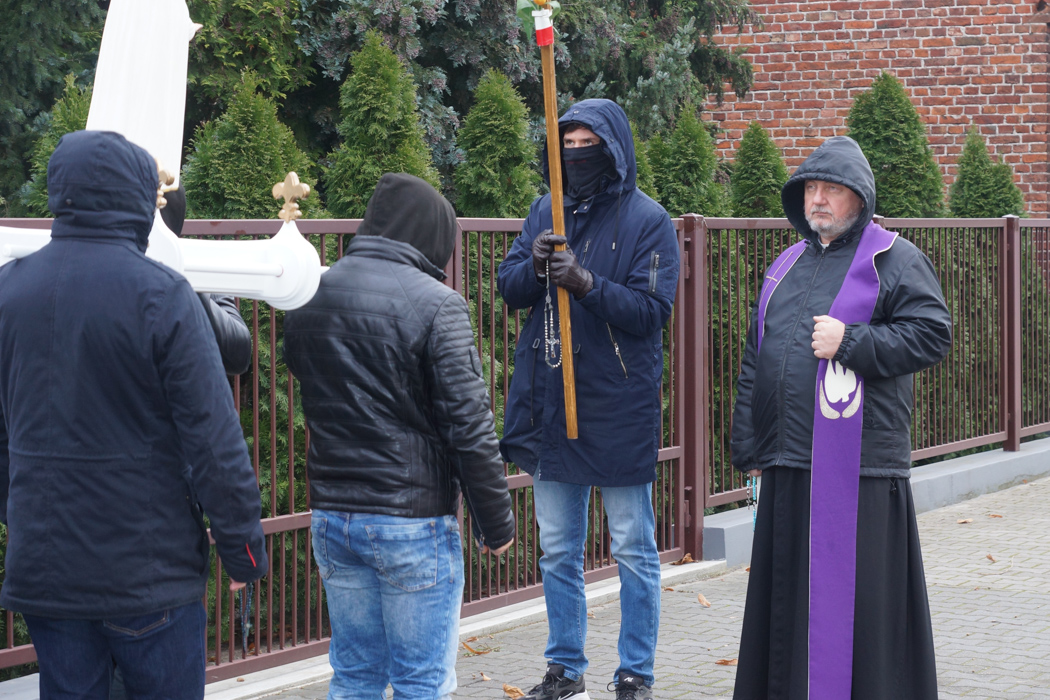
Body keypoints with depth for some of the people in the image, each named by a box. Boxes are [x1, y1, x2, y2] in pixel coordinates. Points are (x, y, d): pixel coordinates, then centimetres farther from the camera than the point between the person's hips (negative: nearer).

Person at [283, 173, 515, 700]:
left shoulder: (309, 299, 7)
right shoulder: (435, 305, -13)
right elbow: (469, 425, -15)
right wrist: (495, 519, -7)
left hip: (331, 516, 6)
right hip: (413, 521, -6)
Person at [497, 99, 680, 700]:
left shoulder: (648, 220, -7)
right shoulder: (546, 211, 8)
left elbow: (653, 309, -13)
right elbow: (509, 288, 6)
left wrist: (587, 283, -25)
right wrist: (535, 266, -15)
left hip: (620, 407, -5)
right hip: (552, 402, 5)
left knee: (634, 550, 4)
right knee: (558, 550, 13)